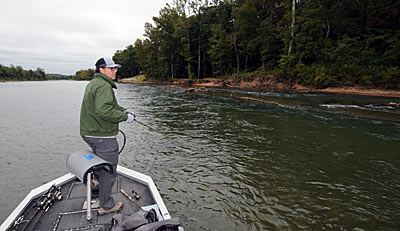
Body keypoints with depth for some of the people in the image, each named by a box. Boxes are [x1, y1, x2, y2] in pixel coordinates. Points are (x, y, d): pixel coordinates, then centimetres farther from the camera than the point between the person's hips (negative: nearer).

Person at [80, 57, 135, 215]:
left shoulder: (92, 83, 16)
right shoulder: (104, 86, -19)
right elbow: (103, 110, -32)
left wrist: (122, 110, 13)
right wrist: (124, 117, -22)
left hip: (89, 134, 10)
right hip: (103, 136, -10)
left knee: (101, 165, 31)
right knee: (108, 171, 2)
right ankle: (106, 205, 15)